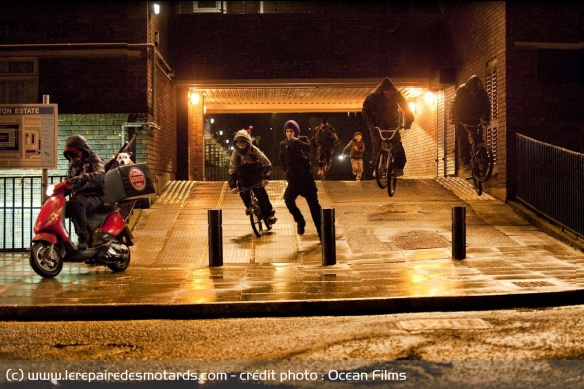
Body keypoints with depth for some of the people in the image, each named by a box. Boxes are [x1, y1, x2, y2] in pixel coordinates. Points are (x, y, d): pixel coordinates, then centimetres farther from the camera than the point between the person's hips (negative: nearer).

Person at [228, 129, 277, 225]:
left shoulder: (254, 150, -21)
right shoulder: (235, 153, -15)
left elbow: (267, 164, -22)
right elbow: (232, 170, -13)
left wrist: (266, 177, -37)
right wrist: (233, 185, -26)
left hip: (256, 173, -2)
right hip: (244, 175, 2)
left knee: (260, 191, -20)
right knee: (242, 188, -24)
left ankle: (269, 213, -8)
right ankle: (248, 205, 4)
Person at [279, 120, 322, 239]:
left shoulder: (303, 140, 0)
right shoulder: (283, 144, 8)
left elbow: (308, 147, -24)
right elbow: (282, 160, 22)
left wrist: (295, 140, -26)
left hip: (306, 177, -2)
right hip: (293, 179, 2)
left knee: (313, 203, -3)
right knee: (288, 199, -21)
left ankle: (321, 232, 3)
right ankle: (300, 221, 2)